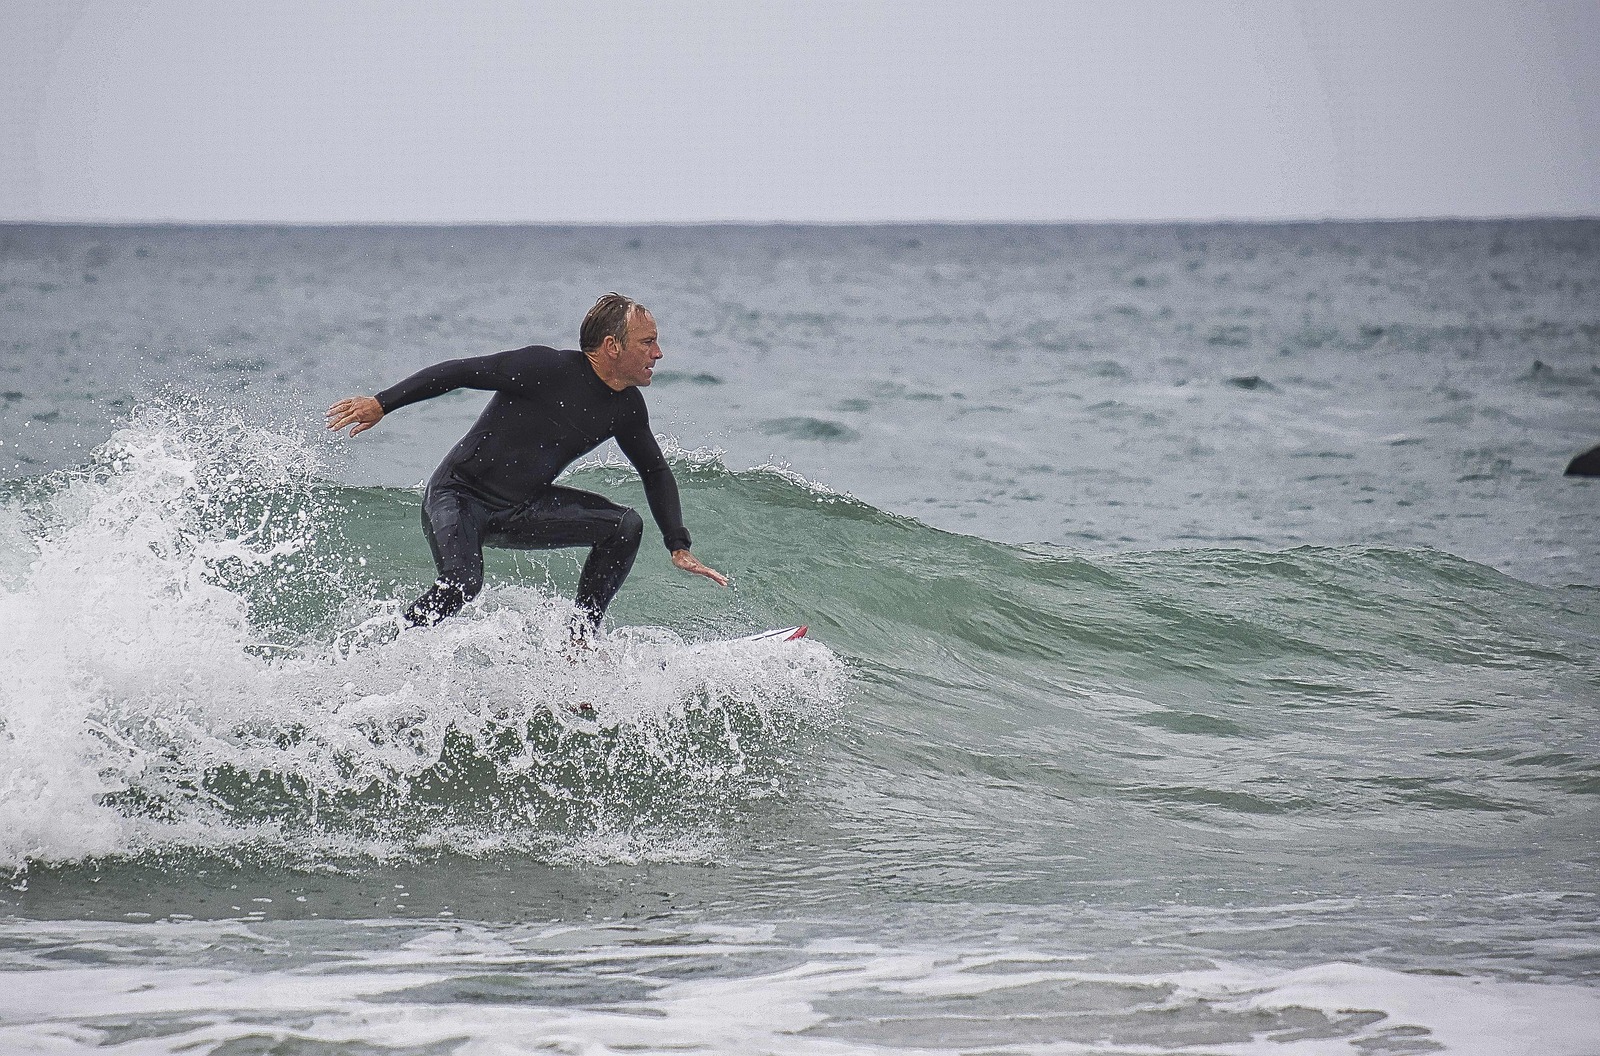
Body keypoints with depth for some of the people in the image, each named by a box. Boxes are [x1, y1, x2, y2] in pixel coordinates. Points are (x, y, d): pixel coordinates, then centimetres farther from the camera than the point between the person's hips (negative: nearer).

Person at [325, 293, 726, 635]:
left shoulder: (627, 407, 0)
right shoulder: (547, 368, -21)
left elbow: (656, 473, 15)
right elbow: (458, 372, -17)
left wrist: (679, 548, 7)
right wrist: (381, 404, -18)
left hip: (522, 510, 7)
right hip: (459, 496, -7)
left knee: (626, 526, -6)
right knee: (462, 582, -32)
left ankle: (581, 640, -1)